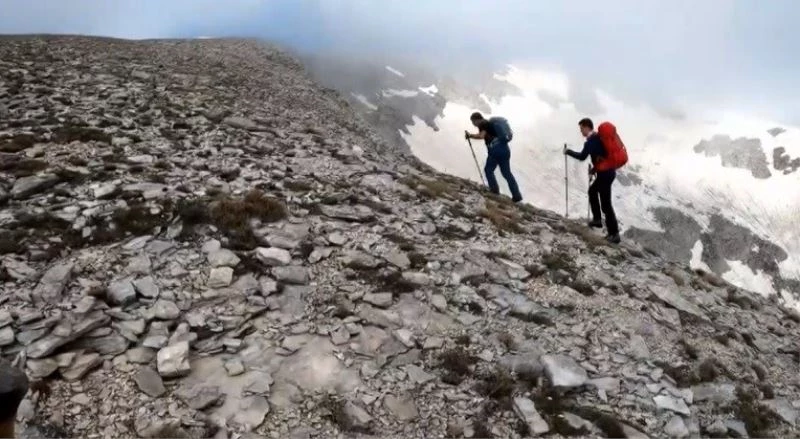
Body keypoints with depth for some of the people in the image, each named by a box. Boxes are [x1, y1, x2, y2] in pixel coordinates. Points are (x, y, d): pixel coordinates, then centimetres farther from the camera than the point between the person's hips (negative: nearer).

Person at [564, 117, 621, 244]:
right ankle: (597, 219, 33)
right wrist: (594, 169, 24)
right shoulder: (598, 137, 14)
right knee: (592, 190, 29)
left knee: (606, 204, -6)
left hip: (605, 174, -10)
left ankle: (614, 234, -3)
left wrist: (568, 151, -9)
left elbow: (582, 157, -23)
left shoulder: (591, 140, -16)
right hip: (608, 171, 10)